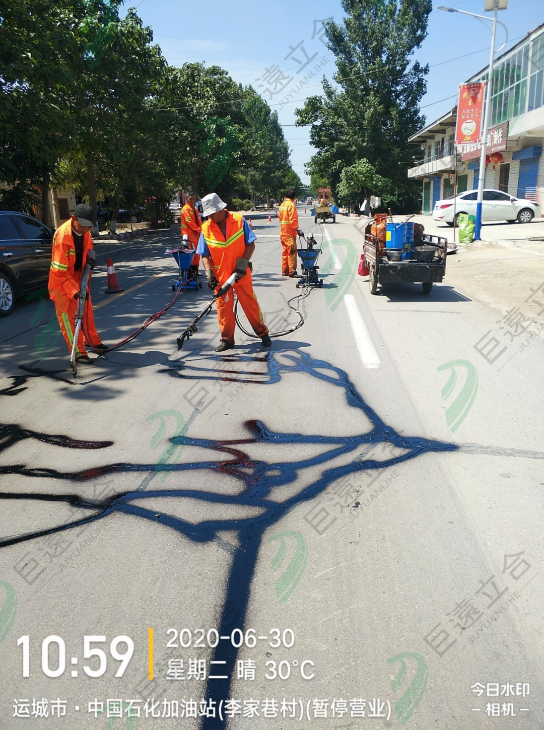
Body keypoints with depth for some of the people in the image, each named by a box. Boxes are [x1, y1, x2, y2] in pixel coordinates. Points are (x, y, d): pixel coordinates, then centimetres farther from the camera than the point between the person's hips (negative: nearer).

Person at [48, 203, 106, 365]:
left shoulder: (84, 230, -8)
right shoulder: (62, 236, -30)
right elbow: (60, 271, -29)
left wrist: (90, 258, -4)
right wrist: (73, 290, -33)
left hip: (79, 275, 8)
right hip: (62, 279, -7)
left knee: (87, 310, 17)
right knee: (67, 315, -5)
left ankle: (92, 341, 34)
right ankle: (78, 352, -2)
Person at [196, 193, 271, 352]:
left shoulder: (239, 221, -8)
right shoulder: (206, 228, -2)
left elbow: (251, 245, -6)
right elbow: (205, 255, 0)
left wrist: (243, 264, -17)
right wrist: (209, 274, -13)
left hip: (241, 274, -2)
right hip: (220, 277, 2)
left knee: (250, 304, 4)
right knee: (223, 308, 7)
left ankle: (263, 333, 19)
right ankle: (227, 339, 18)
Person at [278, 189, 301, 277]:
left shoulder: (282, 205, 14)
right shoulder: (291, 205, -12)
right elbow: (292, 220, -19)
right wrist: (297, 229, -18)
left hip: (283, 232, 9)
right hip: (290, 232, -9)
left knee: (285, 252, 12)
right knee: (292, 252, -7)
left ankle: (285, 271, 15)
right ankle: (292, 271, -9)